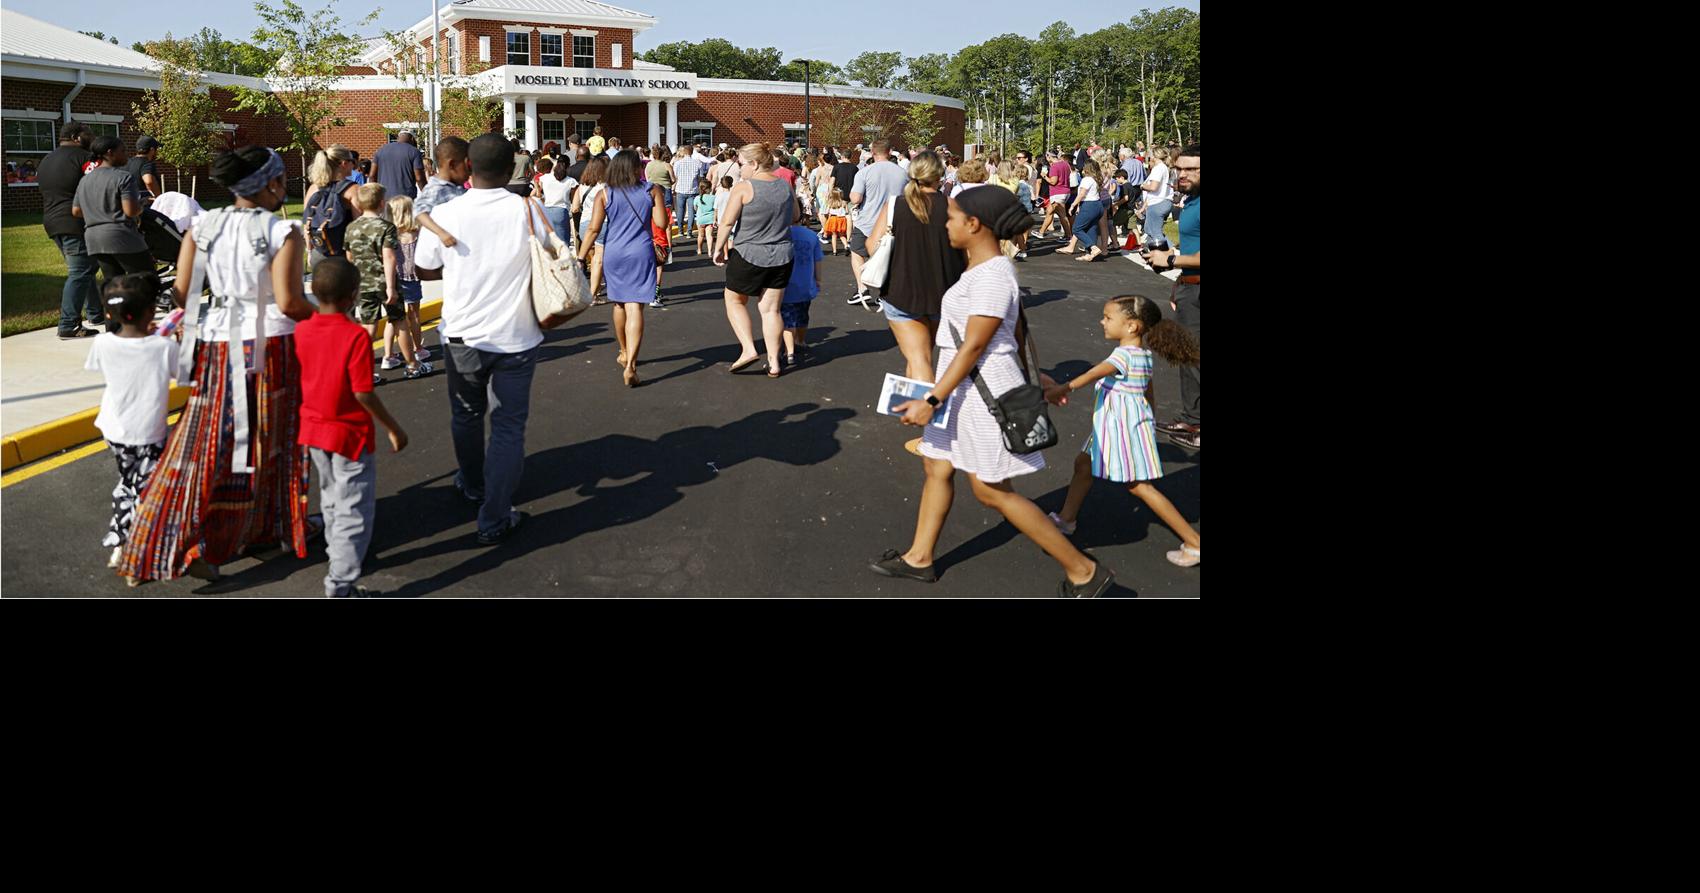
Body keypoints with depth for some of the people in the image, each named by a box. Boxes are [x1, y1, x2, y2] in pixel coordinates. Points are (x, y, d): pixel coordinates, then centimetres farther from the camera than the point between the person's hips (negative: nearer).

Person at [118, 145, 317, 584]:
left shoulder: (203, 228, 3)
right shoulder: (283, 233, -11)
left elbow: (181, 293, 2)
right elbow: (289, 302, -17)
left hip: (217, 349, 4)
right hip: (271, 349, -3)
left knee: (206, 447, 7)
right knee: (276, 441, 13)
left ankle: (181, 543, 6)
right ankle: (287, 527, 27)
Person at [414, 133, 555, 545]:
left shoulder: (444, 215, -11)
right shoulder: (526, 211, -13)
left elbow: (425, 270, 2)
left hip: (464, 336, 2)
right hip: (517, 337, -2)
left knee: (467, 417, 24)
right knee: (509, 427, 6)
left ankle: (473, 485, 46)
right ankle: (494, 520, 5)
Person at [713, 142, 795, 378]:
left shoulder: (743, 188, -13)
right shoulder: (785, 186, 4)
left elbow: (727, 222, -14)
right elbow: (794, 217, 15)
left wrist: (718, 248, -2)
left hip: (749, 255, -5)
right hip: (782, 256, 5)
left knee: (735, 300, 16)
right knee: (771, 309, 10)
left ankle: (748, 349, 2)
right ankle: (774, 363, 10)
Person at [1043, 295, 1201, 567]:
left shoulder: (1124, 355, -24)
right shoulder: (1145, 354, 6)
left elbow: (1096, 372, -42)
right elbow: (1149, 390, 19)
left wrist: (1064, 388, -56)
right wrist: (1149, 418, 33)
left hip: (1124, 428, -10)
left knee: (1140, 486, -2)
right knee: (1083, 464, 20)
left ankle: (1193, 542, 2)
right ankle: (1066, 519, 36)